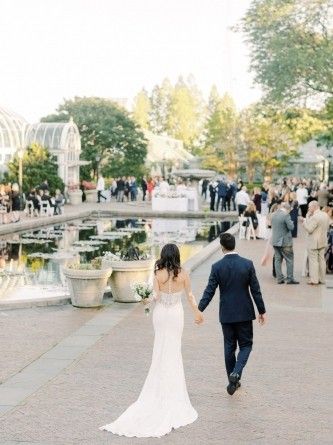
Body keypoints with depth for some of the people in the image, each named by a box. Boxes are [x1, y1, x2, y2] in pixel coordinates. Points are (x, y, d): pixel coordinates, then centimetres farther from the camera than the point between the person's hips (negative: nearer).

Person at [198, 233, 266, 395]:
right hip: (245, 313, -1)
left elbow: (209, 291, -9)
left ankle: (233, 381, 20)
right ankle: (236, 373, -12)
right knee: (245, 345, 11)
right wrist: (262, 311, 4)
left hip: (226, 314, 1)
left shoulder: (217, 267, -9)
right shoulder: (247, 264, -9)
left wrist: (199, 310, -2)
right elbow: (255, 290, -5)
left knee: (229, 347, 13)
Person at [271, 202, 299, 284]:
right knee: (289, 260, 3)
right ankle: (290, 279, 4)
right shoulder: (286, 215, -16)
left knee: (277, 260, 9)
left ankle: (279, 278, 10)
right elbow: (291, 227, -16)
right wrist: (291, 221, 2)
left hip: (275, 241, 7)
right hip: (285, 242, -6)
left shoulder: (273, 214, 6)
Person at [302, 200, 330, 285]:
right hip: (323, 241, 8)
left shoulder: (315, 217, -21)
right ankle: (322, 279, 16)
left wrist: (306, 219, -9)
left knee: (313, 260, -2)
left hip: (314, 242, -8)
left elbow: (309, 229, -21)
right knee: (321, 260, 12)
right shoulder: (326, 215, 7)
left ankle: (314, 280, 0)